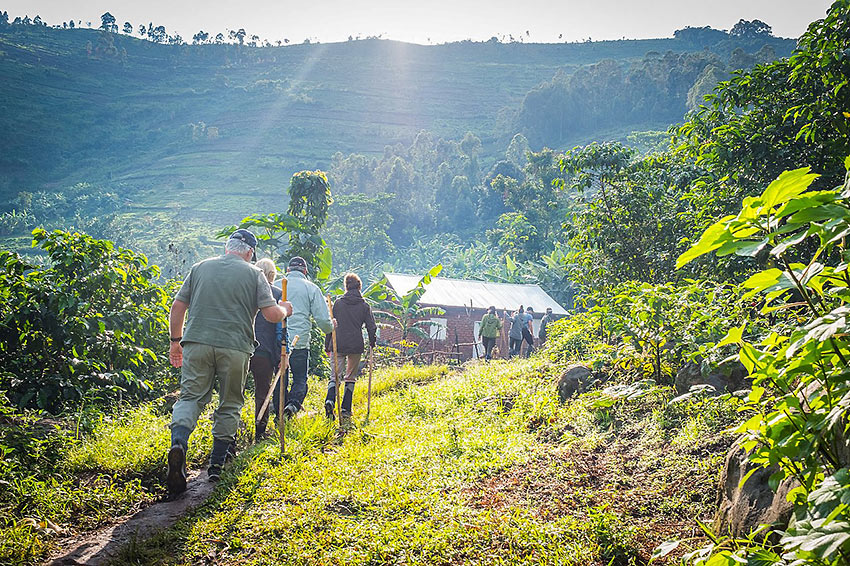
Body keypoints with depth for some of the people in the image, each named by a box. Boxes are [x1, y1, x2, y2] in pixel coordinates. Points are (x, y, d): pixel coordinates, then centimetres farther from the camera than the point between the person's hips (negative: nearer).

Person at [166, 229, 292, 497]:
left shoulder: (200, 268, 13)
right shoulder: (254, 274, 4)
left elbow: (177, 307, 11)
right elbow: (272, 315, -3)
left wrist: (176, 340, 21)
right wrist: (285, 309, 19)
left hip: (197, 344, 2)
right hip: (235, 348, -2)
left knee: (190, 397, 4)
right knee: (229, 406, 11)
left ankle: (178, 443, -23)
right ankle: (216, 465, 14)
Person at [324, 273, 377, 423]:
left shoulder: (337, 303, 3)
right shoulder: (364, 306, 2)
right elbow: (371, 327, 2)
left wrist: (327, 345, 12)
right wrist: (372, 343, 19)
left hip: (338, 345, 0)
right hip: (356, 346, 0)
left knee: (335, 375, 5)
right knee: (350, 378, 11)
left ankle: (330, 400, -21)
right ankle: (346, 410, 7)